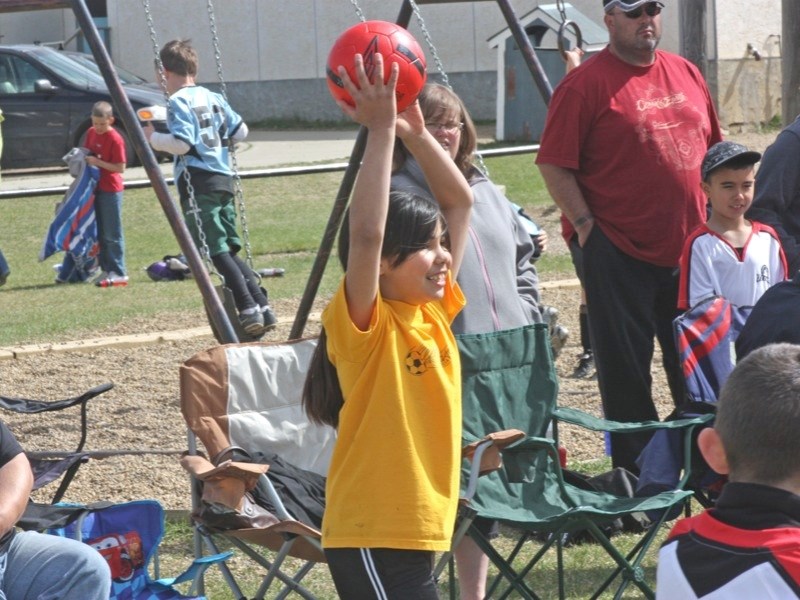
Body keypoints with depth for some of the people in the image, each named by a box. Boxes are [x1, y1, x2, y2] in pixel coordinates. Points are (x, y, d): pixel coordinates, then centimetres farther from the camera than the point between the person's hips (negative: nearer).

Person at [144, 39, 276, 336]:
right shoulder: (215, 98, 17)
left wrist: (153, 138, -6)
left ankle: (248, 310, -17)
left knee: (217, 251, -8)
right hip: (223, 178, 8)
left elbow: (181, 143, -18)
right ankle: (263, 307, 4)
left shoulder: (179, 102, -6)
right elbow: (240, 132, 17)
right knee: (229, 249, 12)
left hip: (197, 181, -8)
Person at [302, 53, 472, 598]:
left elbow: (459, 201, 14)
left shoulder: (435, 311, 8)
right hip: (371, 535, -8)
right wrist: (380, 132, -27)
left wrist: (415, 131, 3)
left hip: (419, 527, 8)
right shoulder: (364, 324, -13)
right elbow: (365, 233, -30)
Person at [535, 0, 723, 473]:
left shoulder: (686, 74, 11)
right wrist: (585, 224, -14)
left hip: (688, 248, 6)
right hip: (619, 251, -6)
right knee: (626, 372, 1)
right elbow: (555, 165, -10)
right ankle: (637, 475, 12)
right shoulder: (584, 85, -8)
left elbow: (711, 147, 20)